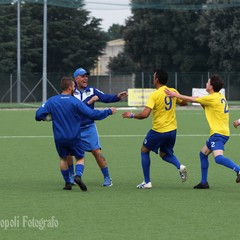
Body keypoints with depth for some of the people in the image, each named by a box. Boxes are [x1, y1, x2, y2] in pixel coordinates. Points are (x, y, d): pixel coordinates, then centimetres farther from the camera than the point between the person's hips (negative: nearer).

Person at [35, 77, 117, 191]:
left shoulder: (51, 101, -5)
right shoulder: (75, 102, -13)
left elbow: (39, 115, -8)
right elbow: (92, 114, -13)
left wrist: (47, 117, 16)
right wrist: (109, 112, -1)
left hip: (59, 138, 2)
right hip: (74, 137, -2)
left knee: (63, 159, 21)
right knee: (80, 158, 11)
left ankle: (67, 183, 18)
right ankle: (78, 175, -16)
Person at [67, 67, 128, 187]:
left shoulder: (92, 91, -1)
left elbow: (106, 98, -12)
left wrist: (117, 97, -29)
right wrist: (88, 102, -28)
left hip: (88, 127, -1)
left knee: (97, 151, -9)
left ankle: (107, 178, -3)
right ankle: (71, 176, 21)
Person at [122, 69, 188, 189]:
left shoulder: (154, 95, -17)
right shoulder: (173, 92, 0)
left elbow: (145, 114, -24)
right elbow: (184, 103, 17)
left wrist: (131, 115, -8)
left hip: (158, 130, -6)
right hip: (172, 129, 6)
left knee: (144, 151, 15)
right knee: (165, 154, 25)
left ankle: (147, 182, 13)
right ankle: (180, 166, -7)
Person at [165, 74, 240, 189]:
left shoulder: (212, 98, -13)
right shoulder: (220, 97, 13)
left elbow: (191, 99, -4)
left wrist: (175, 95, 6)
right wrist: (200, 101, 8)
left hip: (218, 133, -10)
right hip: (220, 132, 10)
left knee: (218, 157, -27)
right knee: (203, 153, 21)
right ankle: (204, 182, 24)